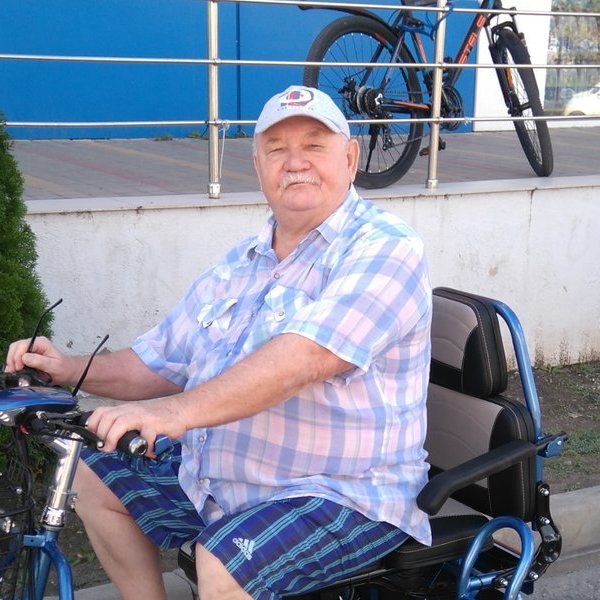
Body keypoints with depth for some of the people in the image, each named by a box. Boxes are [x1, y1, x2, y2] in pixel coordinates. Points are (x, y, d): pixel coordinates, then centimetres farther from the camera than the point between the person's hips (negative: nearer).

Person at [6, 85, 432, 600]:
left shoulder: (385, 249, -15)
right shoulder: (240, 266, 12)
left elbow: (306, 358, -31)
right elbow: (161, 363, 16)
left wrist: (178, 411, -40)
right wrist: (71, 369, -1)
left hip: (346, 494, -8)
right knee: (95, 478, 12)